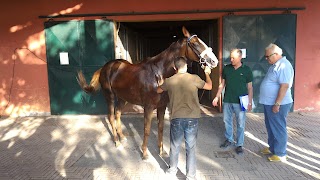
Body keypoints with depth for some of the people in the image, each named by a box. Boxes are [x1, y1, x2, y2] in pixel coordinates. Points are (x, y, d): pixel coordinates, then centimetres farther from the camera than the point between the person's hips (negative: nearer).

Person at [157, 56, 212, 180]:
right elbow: (209, 86, 11)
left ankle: (172, 169, 38)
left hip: (176, 118, 1)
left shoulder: (169, 81, -2)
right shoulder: (194, 78, -5)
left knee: (175, 146, 19)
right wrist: (207, 73, 28)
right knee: (191, 148, 9)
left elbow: (158, 91, 17)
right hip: (192, 118, -1)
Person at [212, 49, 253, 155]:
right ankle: (229, 140, 31)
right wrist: (217, 97, 6)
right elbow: (222, 84, 10)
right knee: (227, 121, 13)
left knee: (241, 124, 4)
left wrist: (250, 102, -4)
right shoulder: (226, 68, 3)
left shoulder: (246, 70, -4)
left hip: (240, 102, -3)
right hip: (227, 101, 3)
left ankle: (239, 144, 18)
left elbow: (250, 87, -1)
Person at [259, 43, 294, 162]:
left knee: (278, 129, 2)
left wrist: (277, 104, -25)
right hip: (269, 103, 10)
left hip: (277, 104, -10)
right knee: (270, 127, 20)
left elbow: (284, 86, -25)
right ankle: (272, 148, 35)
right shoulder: (275, 65, 12)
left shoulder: (284, 66, -19)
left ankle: (280, 154, 16)